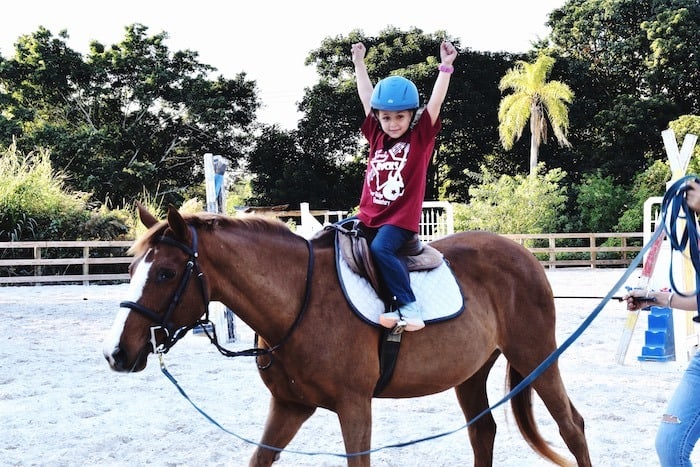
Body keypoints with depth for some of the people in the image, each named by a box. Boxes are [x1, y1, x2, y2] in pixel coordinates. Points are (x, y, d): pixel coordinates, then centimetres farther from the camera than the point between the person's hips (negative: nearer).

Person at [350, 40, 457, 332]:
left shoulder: (420, 137, -2)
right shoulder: (377, 136, 10)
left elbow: (435, 102, -12)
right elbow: (366, 96, 16)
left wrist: (445, 67, -17)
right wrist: (359, 63, 21)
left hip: (400, 219, -6)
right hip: (369, 216, 6)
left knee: (380, 248, -30)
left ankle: (408, 305, -23)